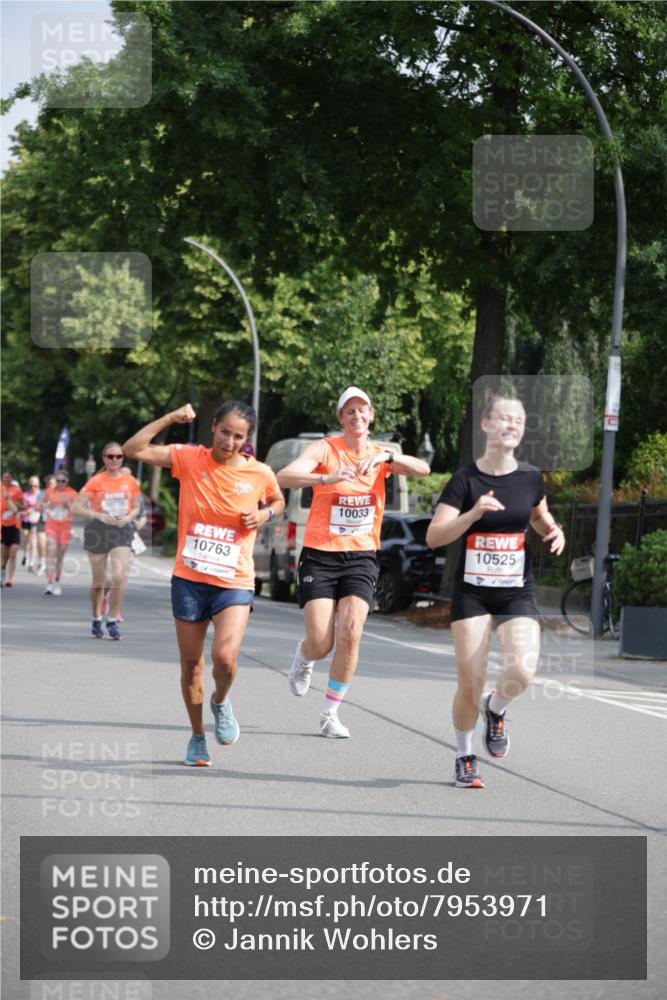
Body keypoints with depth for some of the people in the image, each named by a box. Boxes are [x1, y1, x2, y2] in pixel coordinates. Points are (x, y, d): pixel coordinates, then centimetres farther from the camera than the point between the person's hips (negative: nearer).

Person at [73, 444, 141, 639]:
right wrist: (99, 515, -19)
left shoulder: (130, 482, 3)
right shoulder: (96, 481, -4)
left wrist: (128, 517, -6)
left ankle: (113, 621, -3)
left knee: (119, 577, -15)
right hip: (98, 529, -1)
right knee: (98, 581, 7)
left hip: (122, 529, 1)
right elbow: (78, 507, -6)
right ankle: (96, 621, 26)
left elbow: (136, 507, 15)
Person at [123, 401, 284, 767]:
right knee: (191, 662, 8)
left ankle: (220, 702, 15)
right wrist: (170, 418, -14)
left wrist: (265, 513, -3)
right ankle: (197, 736, 29)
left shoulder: (260, 474, -2)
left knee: (225, 656, -20)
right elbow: (133, 449, -7)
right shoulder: (189, 458, -4)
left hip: (234, 583, -1)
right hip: (189, 579, 1)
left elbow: (277, 501, 19)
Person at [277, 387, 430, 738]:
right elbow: (285, 476, -24)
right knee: (321, 645, -8)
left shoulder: (380, 455, 5)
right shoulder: (325, 448, -6)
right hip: (320, 555, -2)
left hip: (361, 557, 2)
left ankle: (330, 715, -1)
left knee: (350, 635, -16)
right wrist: (327, 478, -41)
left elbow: (423, 469, -13)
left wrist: (385, 457, -29)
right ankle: (303, 656, 32)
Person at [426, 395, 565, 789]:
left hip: (518, 593, 2)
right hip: (472, 592, -2)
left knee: (522, 672, -20)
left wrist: (554, 531, 1)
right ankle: (465, 759, 20)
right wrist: (473, 513, -25)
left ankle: (495, 709, 15)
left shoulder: (531, 477, 2)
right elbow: (434, 537, -12)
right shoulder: (466, 479, -7)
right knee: (470, 683, -4)